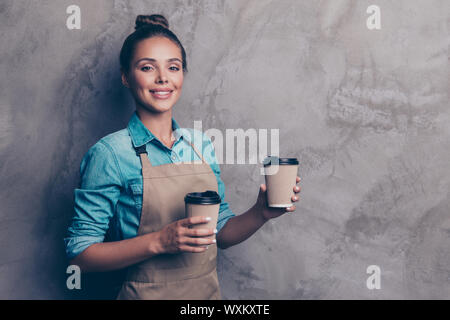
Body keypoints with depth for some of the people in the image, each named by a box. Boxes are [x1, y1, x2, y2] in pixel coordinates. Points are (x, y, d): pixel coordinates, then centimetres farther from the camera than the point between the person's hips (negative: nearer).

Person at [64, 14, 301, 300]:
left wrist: (260, 213, -11)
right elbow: (80, 254, -15)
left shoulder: (202, 145, 0)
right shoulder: (110, 153, -14)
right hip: (146, 292, -4)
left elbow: (221, 234, 7)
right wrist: (159, 241, -25)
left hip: (208, 290, 5)